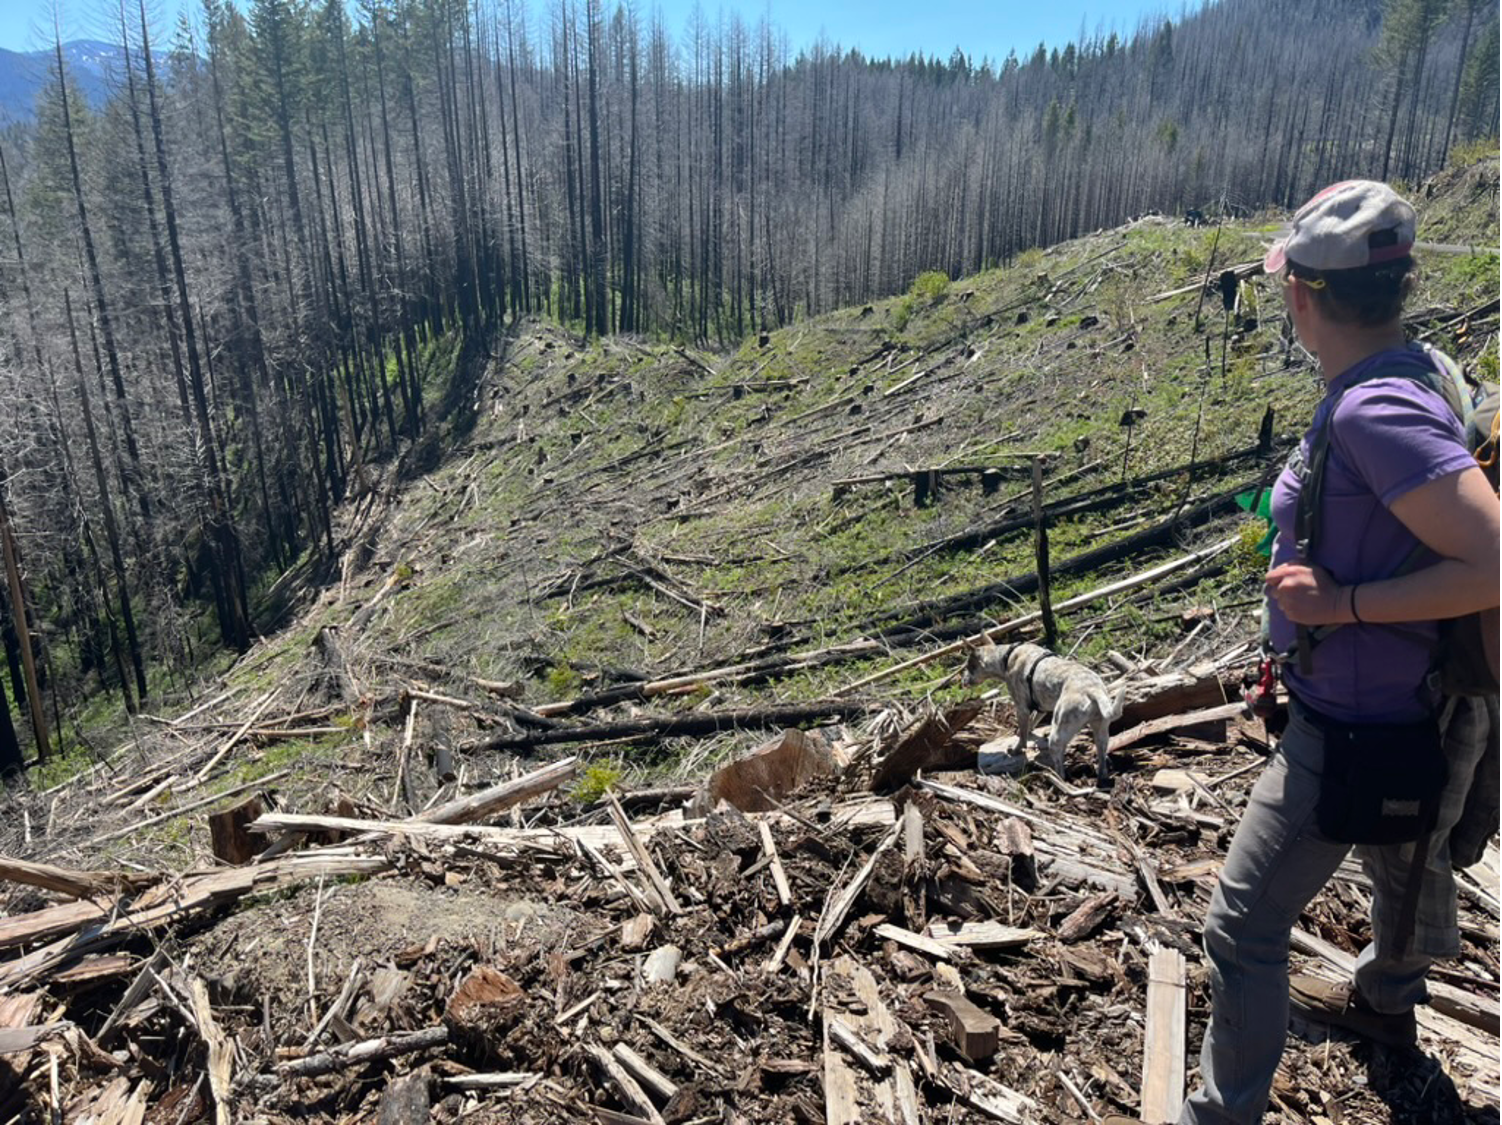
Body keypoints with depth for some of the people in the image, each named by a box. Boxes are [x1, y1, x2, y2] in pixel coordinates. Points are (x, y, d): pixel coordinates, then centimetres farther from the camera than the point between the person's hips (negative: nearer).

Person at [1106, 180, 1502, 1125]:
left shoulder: (1374, 412, -30)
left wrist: (1341, 603, -27)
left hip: (1364, 724, -10)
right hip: (1421, 701, 10)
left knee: (1245, 924, 2)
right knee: (1408, 860, 33)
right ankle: (1386, 1000, 62)